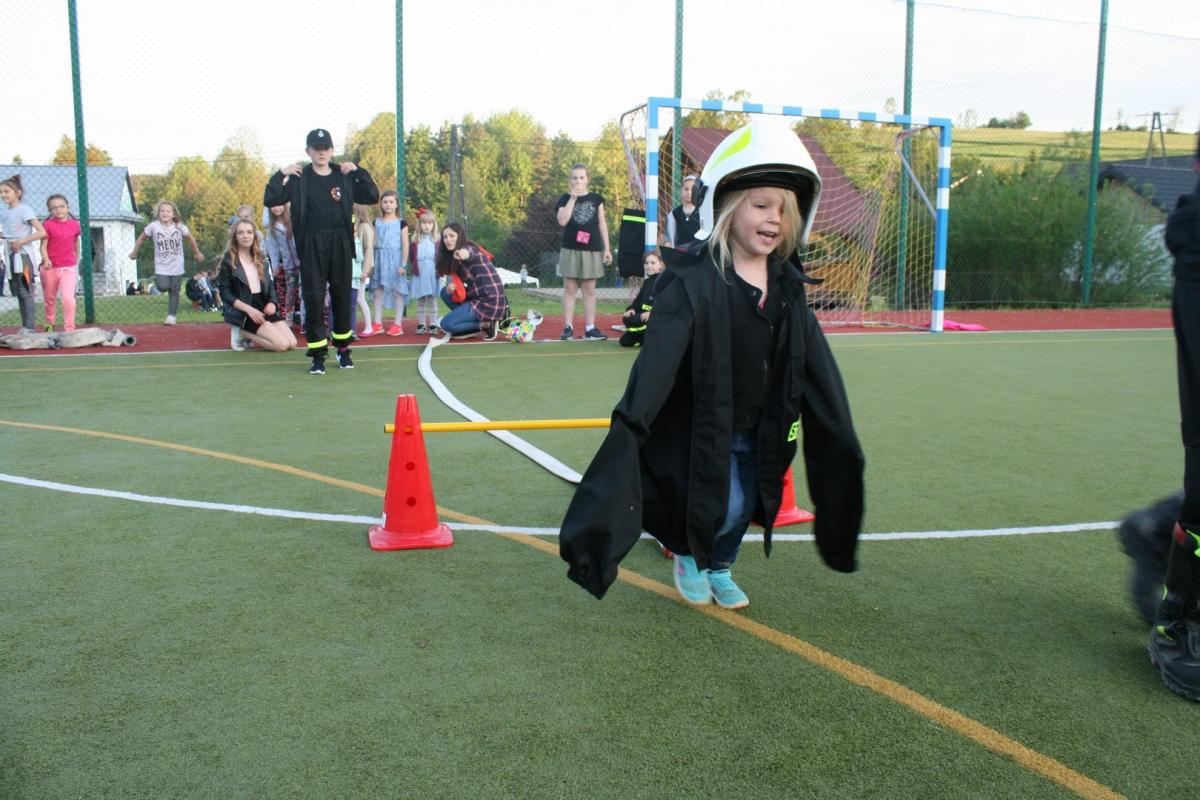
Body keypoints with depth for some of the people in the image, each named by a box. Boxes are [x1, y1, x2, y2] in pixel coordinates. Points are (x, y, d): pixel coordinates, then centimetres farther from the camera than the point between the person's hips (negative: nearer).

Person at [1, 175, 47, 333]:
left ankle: (29, 327, -6)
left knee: (26, 293, -7)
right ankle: (24, 326, 12)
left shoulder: (24, 210, -8)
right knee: (18, 293, 8)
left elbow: (42, 232, -15)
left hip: (24, 256, -7)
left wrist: (21, 241, -17)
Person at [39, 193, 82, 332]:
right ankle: (50, 325, 36)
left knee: (68, 298, -17)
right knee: (50, 299, 15)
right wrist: (46, 260, -27)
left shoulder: (75, 224, 3)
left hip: (69, 268, 0)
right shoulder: (48, 225, -5)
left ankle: (69, 329, -12)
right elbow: (43, 245, -9)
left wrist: (76, 264, 21)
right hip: (50, 268, 0)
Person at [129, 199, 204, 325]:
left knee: (174, 292, 1)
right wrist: (134, 253, 10)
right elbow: (141, 238, 3)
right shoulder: (153, 226, -11)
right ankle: (158, 280, 20)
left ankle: (171, 316, 10)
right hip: (161, 265, -1)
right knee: (163, 287, -17)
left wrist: (197, 253, 15)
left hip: (176, 266, 1)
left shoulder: (179, 226, -9)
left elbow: (190, 238, 8)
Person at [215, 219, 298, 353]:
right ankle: (242, 333, -1)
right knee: (282, 345, -21)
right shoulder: (228, 261, -6)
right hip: (243, 312, -7)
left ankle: (249, 332, 9)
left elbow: (270, 284, 16)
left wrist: (272, 303, -6)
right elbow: (225, 293, -10)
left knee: (292, 343, -8)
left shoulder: (259, 258, 13)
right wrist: (249, 310, -20)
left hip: (263, 308, 7)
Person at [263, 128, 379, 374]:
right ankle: (318, 355, 4)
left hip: (340, 244, 2)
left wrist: (359, 171, -3)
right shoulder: (299, 179, 2)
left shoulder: (345, 176, 6)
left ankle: (343, 349, 22)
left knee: (342, 296, 8)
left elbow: (372, 196, 2)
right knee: (313, 297, -2)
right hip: (311, 245, -1)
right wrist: (281, 175, -10)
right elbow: (270, 200, -2)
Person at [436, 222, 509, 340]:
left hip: (490, 302, -9)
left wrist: (463, 253, -64)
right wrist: (452, 286, -5)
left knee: (446, 324, -11)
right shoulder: (454, 258, 14)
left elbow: (467, 252, -39)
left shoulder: (469, 247, -13)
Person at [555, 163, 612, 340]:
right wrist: (573, 197, -13)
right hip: (570, 250, -1)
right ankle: (568, 327, 4)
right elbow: (562, 221, -12)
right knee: (569, 289, 1)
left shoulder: (596, 198, 7)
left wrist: (606, 248, 3)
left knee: (589, 289, 4)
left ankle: (590, 327, 8)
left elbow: (602, 224, 7)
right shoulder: (565, 198, 4)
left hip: (591, 250, 1)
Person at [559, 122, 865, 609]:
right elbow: (656, 363, -31)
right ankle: (687, 554, 20)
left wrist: (840, 440, 11)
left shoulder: (787, 284, -1)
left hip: (759, 432, 6)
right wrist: (630, 422, -41)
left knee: (744, 506, 15)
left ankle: (718, 568, 46)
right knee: (723, 506, -16)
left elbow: (817, 368, 7)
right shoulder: (693, 281, -21)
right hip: (698, 429, -6)